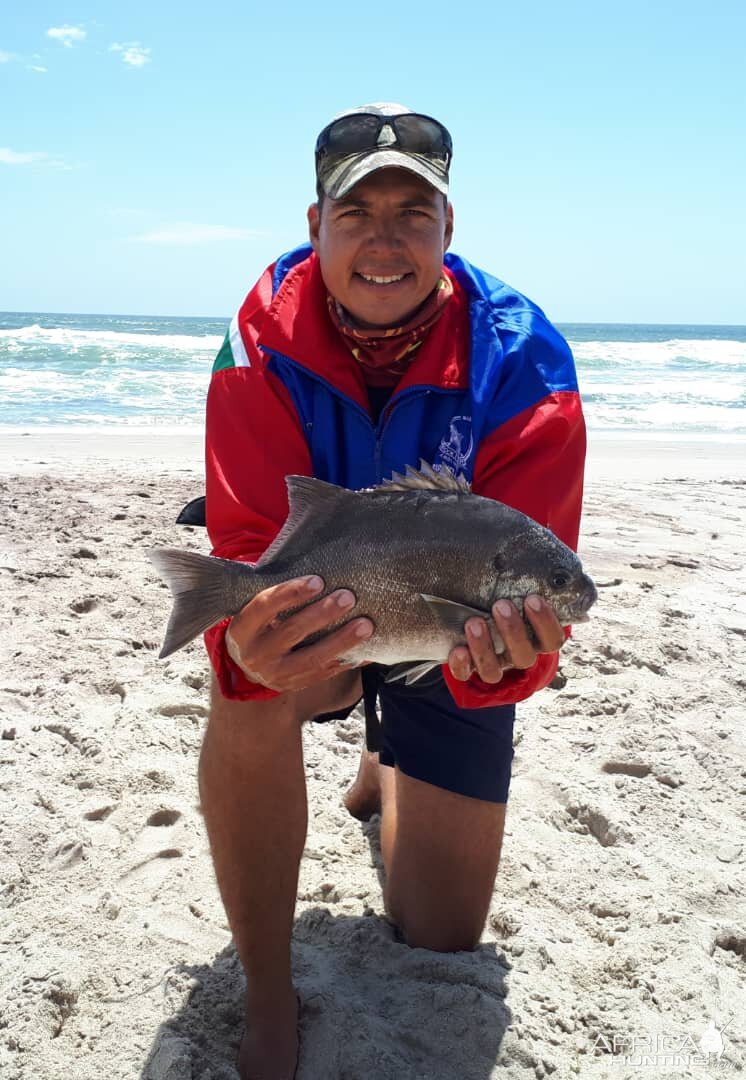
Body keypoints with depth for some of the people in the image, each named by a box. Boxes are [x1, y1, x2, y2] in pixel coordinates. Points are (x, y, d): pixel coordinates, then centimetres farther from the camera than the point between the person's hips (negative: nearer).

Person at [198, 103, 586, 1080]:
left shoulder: (522, 363, -24)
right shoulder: (263, 342, -22)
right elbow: (249, 548, -28)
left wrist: (506, 655, -52)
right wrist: (249, 640, -51)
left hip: (451, 638, 0)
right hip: (318, 607, 0)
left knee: (442, 941, 7)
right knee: (251, 685, -38)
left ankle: (390, 772, 42)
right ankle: (269, 998, -13)